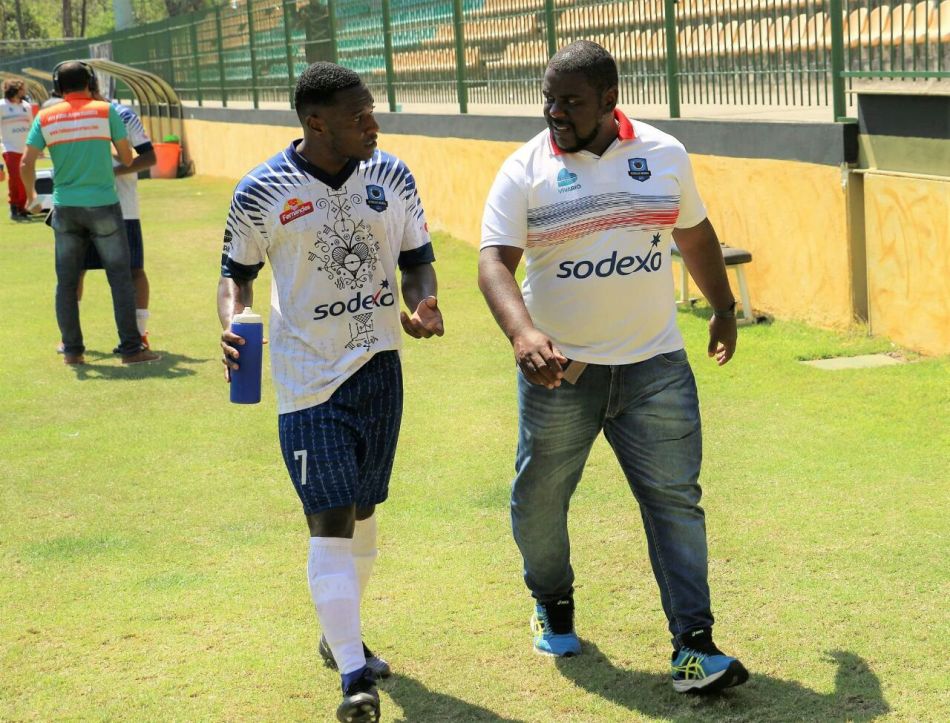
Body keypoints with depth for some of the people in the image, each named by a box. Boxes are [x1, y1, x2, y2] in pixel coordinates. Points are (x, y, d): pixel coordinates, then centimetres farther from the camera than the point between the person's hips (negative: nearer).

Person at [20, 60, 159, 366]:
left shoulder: (45, 117, 1)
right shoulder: (105, 111, -4)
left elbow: (26, 163, -3)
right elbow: (127, 158, -1)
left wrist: (30, 193, 14)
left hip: (65, 208, 2)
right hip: (103, 205, -2)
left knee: (66, 282, 10)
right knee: (120, 278, 3)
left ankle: (72, 350, 12)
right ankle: (131, 349, 1)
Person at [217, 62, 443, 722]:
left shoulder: (391, 177, -1)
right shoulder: (262, 192, -10)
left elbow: (418, 257, 8)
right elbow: (238, 271, 3)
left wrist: (422, 303, -13)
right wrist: (231, 322, -17)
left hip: (380, 367, 4)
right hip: (310, 377, -4)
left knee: (362, 512, 16)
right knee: (330, 521, -10)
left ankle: (342, 635, 37)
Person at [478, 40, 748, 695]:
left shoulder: (665, 155, 2)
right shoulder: (525, 170, -7)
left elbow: (695, 234, 18)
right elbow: (495, 260, -16)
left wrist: (723, 307, 26)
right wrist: (521, 332, -34)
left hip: (655, 365, 1)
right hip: (559, 370, -1)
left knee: (676, 499, -4)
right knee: (540, 500, 12)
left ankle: (694, 648, -1)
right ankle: (553, 603, 40)